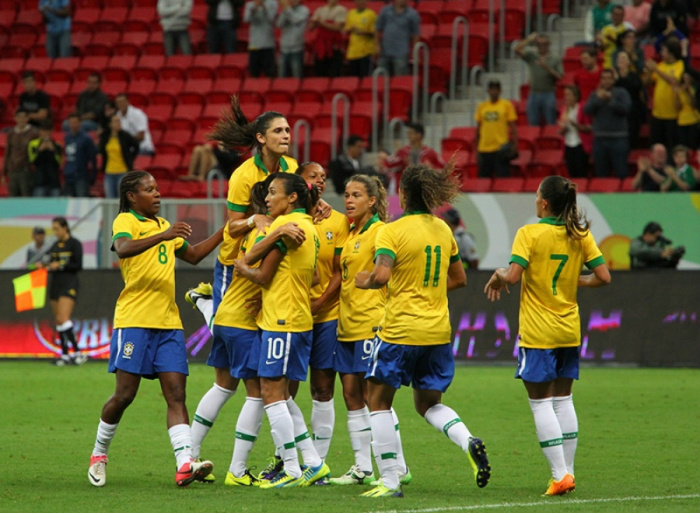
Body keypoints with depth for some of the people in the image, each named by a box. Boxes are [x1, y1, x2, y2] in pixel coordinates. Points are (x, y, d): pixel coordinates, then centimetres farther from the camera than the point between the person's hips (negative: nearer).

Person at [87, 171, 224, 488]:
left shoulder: (163, 225, 21)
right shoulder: (125, 221, -3)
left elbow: (193, 256, 32)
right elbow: (123, 248, -26)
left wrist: (223, 233, 22)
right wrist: (163, 236, -39)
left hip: (168, 323, 7)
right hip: (134, 321, -7)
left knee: (176, 394, -7)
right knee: (125, 393, -4)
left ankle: (184, 465, -18)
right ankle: (99, 455, 17)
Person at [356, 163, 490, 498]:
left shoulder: (392, 232, -11)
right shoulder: (443, 230, 9)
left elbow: (382, 276, -24)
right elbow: (459, 279, 16)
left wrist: (364, 281, -3)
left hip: (400, 329, -6)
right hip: (438, 331, 6)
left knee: (378, 400, 9)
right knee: (429, 404, 19)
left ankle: (390, 481, 4)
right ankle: (469, 442, -11)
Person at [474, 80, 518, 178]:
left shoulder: (507, 105, 2)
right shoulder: (481, 107, 11)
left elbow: (513, 126, 0)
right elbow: (478, 129, 15)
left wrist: (515, 144, -11)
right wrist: (476, 149, 12)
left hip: (501, 149, -3)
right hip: (484, 150, 3)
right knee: (484, 179, 5)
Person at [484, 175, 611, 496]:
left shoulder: (529, 234, -13)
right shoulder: (581, 235, 1)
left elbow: (513, 275, -23)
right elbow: (603, 276, -2)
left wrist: (498, 275, -2)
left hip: (537, 332, -5)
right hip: (569, 330, 5)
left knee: (540, 402, -1)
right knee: (563, 399, 15)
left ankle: (560, 474, -7)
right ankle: (567, 471, 15)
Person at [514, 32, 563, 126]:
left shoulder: (555, 59, 6)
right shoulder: (531, 56, 8)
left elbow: (560, 77, -2)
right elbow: (516, 49, -4)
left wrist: (547, 67, -12)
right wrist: (529, 39, -4)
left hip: (548, 94, -2)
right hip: (534, 94, 2)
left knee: (551, 124, -3)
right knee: (533, 124, 3)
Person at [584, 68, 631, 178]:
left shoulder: (621, 93, 5)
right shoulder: (595, 95, 13)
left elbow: (625, 108, -12)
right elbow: (587, 110, -1)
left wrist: (610, 99, -15)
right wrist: (598, 98, -13)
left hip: (618, 138, -3)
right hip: (600, 139, 3)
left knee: (621, 173, -7)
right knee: (601, 174, 6)